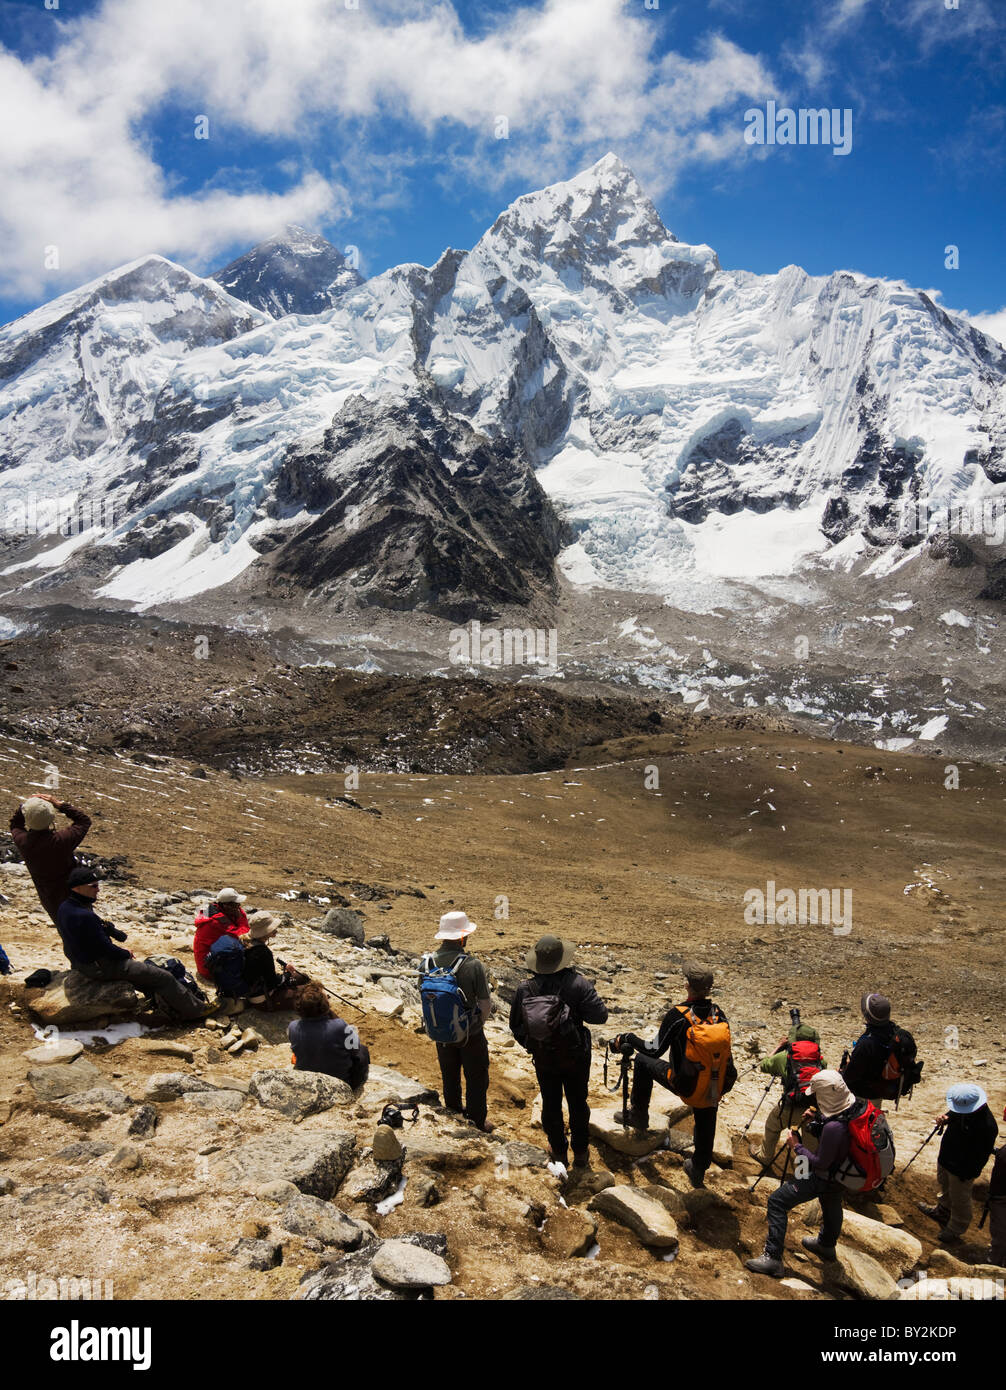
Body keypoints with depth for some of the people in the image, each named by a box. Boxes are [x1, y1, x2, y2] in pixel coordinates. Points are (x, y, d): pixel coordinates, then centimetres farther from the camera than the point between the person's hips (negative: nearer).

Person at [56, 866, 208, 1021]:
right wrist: (126, 954, -7)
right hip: (101, 967, -11)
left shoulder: (64, 907, 2)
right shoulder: (84, 916, -31)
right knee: (164, 977, -5)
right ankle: (197, 1010, 6)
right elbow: (105, 947, -24)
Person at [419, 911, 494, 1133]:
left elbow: (424, 995, 0)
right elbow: (486, 1004, -18)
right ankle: (476, 1125, 29)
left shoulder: (427, 963, -14)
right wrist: (478, 1023, 3)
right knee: (476, 1080, 17)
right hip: (470, 1034, -4)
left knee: (449, 1078, 25)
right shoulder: (473, 965, -26)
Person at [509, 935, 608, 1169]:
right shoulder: (578, 984, -24)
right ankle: (580, 1153, 33)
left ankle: (558, 1152, 35)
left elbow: (515, 1025, -5)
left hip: (544, 1061, 1)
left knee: (551, 1105, 19)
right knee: (578, 1104, 19)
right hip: (575, 1059, -1)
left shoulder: (525, 989, -15)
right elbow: (600, 1016, -24)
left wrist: (530, 1045, 13)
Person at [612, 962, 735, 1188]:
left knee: (643, 1060, 18)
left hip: (685, 1085, -4)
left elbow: (654, 1050, -18)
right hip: (715, 1088, 4)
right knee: (705, 1127, 28)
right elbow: (723, 1049, 6)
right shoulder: (719, 1014, -6)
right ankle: (698, 1172, 48)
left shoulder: (678, 1015, -22)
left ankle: (638, 1115, 31)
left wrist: (626, 1038, -5)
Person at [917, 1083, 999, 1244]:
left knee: (959, 1200, 16)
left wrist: (967, 1175, -19)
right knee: (945, 1187, 32)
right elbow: (953, 1114, 9)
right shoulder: (963, 1108, -16)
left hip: (962, 1170, -8)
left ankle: (955, 1230, 40)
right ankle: (942, 1211, 59)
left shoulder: (987, 1125, -37)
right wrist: (945, 1119, -13)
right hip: (946, 1158, 8)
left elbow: (981, 1155, -26)